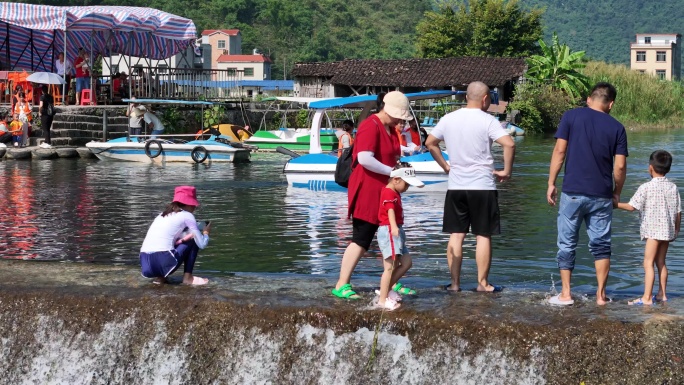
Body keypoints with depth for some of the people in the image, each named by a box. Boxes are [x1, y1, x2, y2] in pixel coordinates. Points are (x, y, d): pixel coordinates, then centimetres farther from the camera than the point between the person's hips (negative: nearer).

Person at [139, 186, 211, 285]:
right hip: (163, 262, -6)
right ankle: (187, 277, 14)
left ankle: (159, 276, 16)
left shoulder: (163, 214, 27)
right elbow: (202, 244, 8)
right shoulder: (186, 215, 7)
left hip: (145, 265, 6)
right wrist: (206, 232, 28)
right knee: (193, 241, 18)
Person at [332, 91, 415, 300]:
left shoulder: (390, 128, 16)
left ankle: (392, 284, 18)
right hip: (367, 191, -10)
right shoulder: (370, 126, -16)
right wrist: (391, 171, -22)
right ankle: (341, 285, -4)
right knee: (361, 240, -8)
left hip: (385, 191, 10)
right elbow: (364, 158, -28)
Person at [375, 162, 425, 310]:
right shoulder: (389, 193, -14)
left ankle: (386, 289, 16)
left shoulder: (394, 193, 19)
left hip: (396, 232, 10)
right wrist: (394, 227, -45)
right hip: (388, 231, -10)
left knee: (406, 262, 12)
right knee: (390, 267, -10)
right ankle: (383, 299, -9)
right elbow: (390, 211, -31)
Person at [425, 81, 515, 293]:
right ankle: (483, 283, 6)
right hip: (483, 186, -4)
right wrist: (506, 171, -10)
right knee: (483, 236, 3)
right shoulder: (487, 121, -9)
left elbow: (430, 143, 15)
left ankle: (455, 282, 9)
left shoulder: (449, 119, 5)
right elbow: (509, 144, -21)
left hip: (455, 186, 4)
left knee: (456, 235, 8)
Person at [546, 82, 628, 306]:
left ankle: (565, 294, 8)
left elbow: (559, 150, -5)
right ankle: (601, 295, 10)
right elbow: (620, 166, -1)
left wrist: (551, 183, 1)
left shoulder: (571, 116, 0)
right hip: (602, 195, 1)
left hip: (573, 193, -1)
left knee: (567, 244, 8)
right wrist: (617, 192, 13)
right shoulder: (616, 127, 3)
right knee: (601, 245, 10)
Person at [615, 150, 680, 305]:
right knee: (661, 262, 17)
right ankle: (662, 294, 23)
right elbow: (678, 212, 8)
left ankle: (647, 297, -14)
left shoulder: (646, 187, -10)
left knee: (648, 263, -8)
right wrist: (676, 229, 20)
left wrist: (616, 204, 5)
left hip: (653, 230, -6)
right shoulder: (673, 188, 6)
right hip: (668, 230, 6)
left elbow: (631, 206, -10)